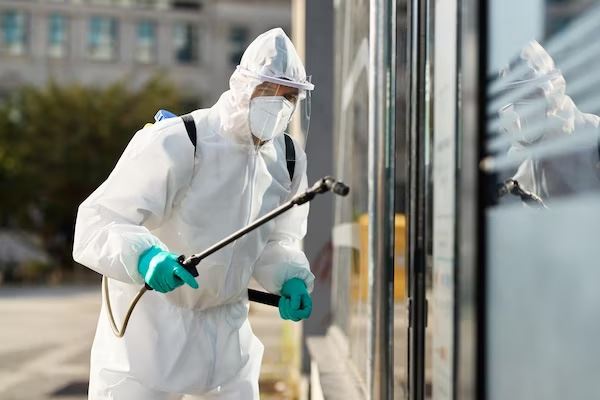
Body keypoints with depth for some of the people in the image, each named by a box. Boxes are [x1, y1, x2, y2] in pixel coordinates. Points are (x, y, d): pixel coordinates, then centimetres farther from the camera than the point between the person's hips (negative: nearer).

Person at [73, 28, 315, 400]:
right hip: (149, 328, -5)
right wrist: (144, 256, -45)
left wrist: (290, 279, -6)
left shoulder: (289, 160, 0)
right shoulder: (174, 143, -21)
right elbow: (95, 225, -26)